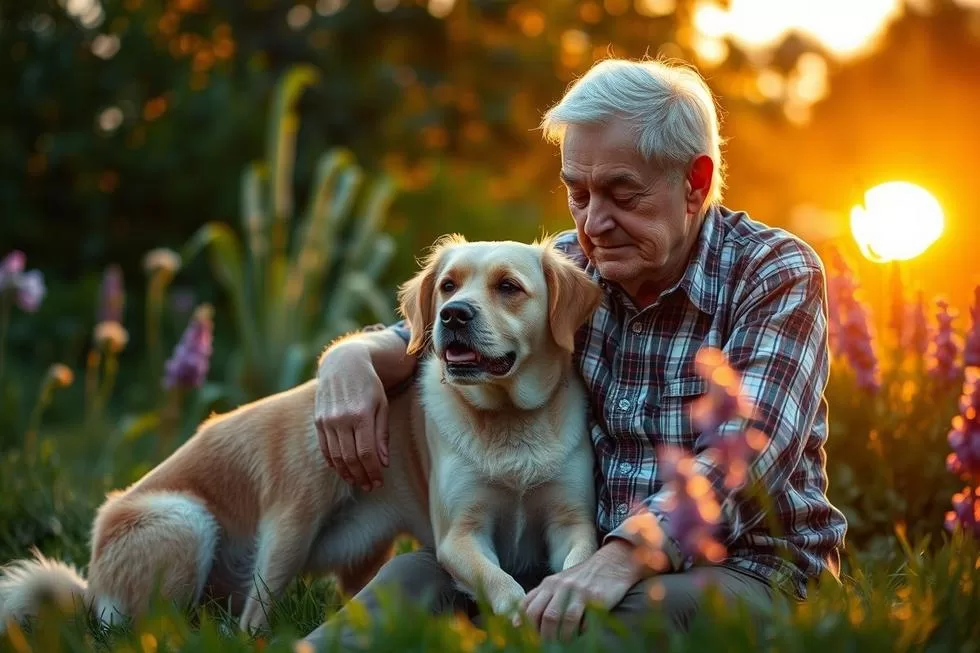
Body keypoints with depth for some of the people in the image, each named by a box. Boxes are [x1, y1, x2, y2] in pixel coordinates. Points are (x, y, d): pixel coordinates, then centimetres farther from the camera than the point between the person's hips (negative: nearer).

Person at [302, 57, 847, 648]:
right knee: (423, 573, -21)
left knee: (658, 603, -38)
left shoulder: (778, 274, -8)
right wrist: (352, 358, -14)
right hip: (591, 559, 5)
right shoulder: (567, 266, 7)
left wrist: (619, 561, -38)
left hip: (752, 569, -4)